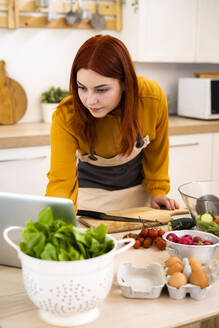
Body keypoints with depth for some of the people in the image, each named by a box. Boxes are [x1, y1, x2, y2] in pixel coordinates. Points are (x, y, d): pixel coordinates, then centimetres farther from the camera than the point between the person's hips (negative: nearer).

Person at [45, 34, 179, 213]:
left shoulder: (153, 98, -25)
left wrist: (158, 191, 0)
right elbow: (61, 181, -34)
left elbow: (157, 149, -6)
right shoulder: (66, 117, -31)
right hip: (91, 196, -2)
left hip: (138, 191, 2)